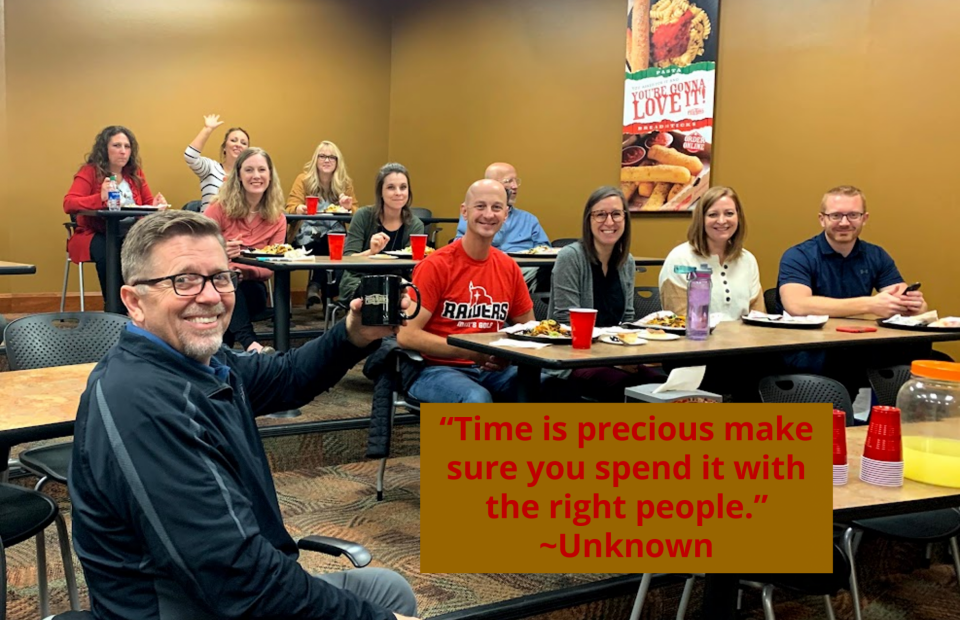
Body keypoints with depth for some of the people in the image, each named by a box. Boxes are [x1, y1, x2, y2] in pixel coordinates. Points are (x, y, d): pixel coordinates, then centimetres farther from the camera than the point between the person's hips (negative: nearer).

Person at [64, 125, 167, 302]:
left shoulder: (135, 174, 14)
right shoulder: (89, 172, 0)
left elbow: (148, 202, 18)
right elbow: (68, 204, -12)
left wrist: (155, 204, -10)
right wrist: (100, 198, -31)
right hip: (94, 236, -3)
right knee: (109, 252, -38)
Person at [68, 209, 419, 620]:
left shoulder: (202, 361, -1)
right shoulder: (141, 406, -30)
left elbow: (287, 377, 17)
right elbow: (241, 579, -32)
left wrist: (353, 337, -4)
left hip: (240, 586, 9)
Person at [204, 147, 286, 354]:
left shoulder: (277, 218, -1)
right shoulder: (220, 207, -7)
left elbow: (270, 268, -4)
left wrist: (246, 271, -27)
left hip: (250, 286, 2)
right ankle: (249, 343, -52)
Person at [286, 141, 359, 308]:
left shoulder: (345, 183, 10)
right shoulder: (303, 179, 4)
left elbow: (355, 211, 12)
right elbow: (290, 208, -3)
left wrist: (349, 207, -13)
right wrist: (299, 209, -28)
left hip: (335, 232, 2)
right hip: (307, 234, -2)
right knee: (326, 244, -36)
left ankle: (316, 284, -18)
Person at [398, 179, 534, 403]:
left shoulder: (509, 268, 6)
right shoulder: (436, 266, -10)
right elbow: (407, 335, -14)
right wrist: (471, 352, -20)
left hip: (493, 370, 5)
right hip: (438, 369, -4)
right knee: (477, 398, -37)